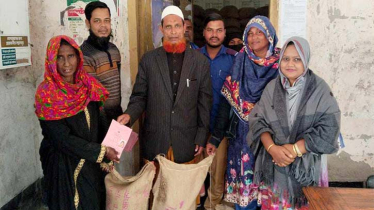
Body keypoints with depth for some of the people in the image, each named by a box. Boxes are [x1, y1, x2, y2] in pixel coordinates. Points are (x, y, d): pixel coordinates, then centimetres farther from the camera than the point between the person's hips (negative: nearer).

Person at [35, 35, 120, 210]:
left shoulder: (88, 85, 0)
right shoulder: (46, 94, -15)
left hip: (91, 163, 5)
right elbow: (62, 139, -19)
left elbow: (96, 125, 5)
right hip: (63, 166, -5)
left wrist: (106, 157, -2)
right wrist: (102, 151, -17)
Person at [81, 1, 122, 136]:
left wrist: (119, 113, 15)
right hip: (99, 121, -7)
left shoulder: (114, 50, 6)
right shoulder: (85, 56, -19)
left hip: (116, 116, 7)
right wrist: (106, 126, -17)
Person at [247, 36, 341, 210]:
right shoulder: (272, 87, 2)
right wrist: (272, 148, -18)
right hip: (273, 165, 2)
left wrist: (295, 149, -17)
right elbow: (258, 121, -2)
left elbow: (329, 129, -12)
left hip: (307, 166, -2)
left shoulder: (320, 89, -6)